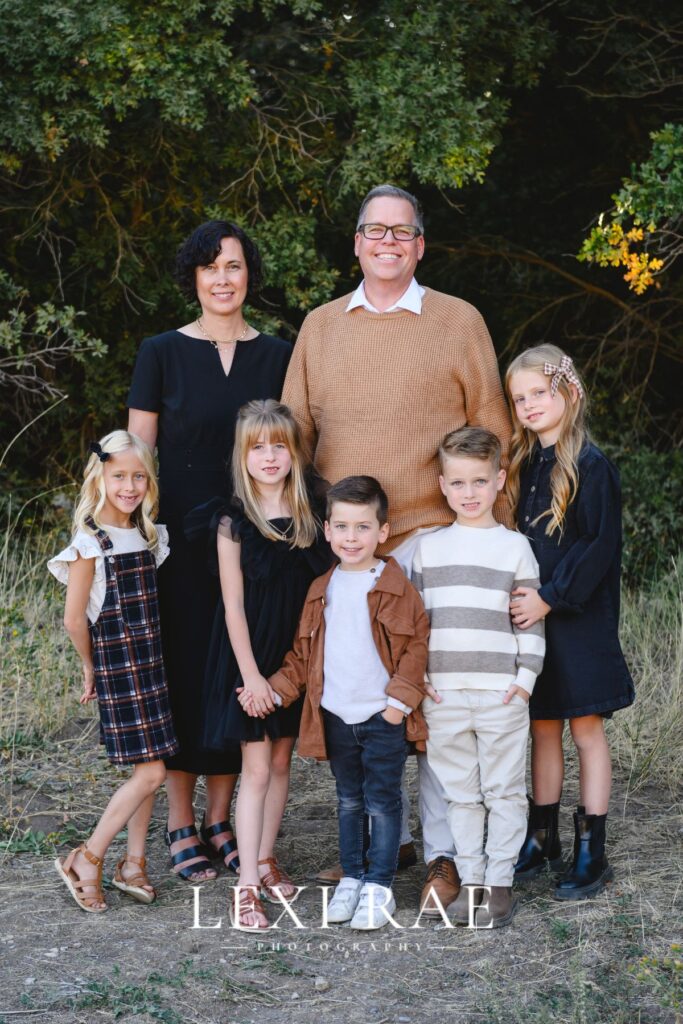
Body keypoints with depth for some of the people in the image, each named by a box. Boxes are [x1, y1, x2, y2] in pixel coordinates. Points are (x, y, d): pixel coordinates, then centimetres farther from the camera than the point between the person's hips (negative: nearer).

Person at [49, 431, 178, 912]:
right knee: (151, 771, -9)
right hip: (116, 665, -7)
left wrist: (148, 653, 11)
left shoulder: (148, 536, 8)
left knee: (149, 768, 9)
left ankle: (134, 864, 20)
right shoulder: (90, 543, -13)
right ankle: (86, 861, 2)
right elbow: (75, 620, -11)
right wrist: (92, 669, -1)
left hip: (151, 662, 7)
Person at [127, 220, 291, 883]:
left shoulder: (276, 356, 7)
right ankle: (181, 827, 10)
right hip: (180, 537, -2)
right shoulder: (162, 354, 1)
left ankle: (222, 820, 17)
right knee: (183, 667, -1)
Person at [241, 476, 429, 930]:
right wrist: (276, 689, 4)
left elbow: (416, 645, -7)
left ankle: (379, 887, 9)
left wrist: (400, 698, -12)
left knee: (382, 803, 1)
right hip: (336, 717, 4)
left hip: (384, 717, -4)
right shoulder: (322, 590, 7)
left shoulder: (396, 587, -7)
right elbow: (303, 652, 14)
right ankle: (352, 878, 26)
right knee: (349, 803, 15)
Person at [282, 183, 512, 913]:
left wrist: (496, 533, 2)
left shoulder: (460, 322, 5)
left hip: (431, 534, -3)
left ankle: (442, 851, 5)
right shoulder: (320, 327, 13)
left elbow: (492, 435, 6)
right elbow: (294, 433, 14)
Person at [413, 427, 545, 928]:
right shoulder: (429, 548, 8)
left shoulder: (515, 547, 2)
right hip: (443, 694, 2)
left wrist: (527, 675, -6)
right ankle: (470, 880, 17)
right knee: (461, 793, 9)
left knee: (504, 791, 3)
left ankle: (500, 882, 11)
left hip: (501, 694, -2)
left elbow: (531, 619, 2)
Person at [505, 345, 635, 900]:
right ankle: (542, 839, 23)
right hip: (531, 616, 7)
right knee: (543, 728, 13)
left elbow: (601, 546, -16)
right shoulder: (525, 465, 10)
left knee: (586, 727, 0)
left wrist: (551, 598, -18)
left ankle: (592, 851, 7)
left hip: (578, 620, -6)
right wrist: (518, 596, 4)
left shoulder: (591, 466, -11)